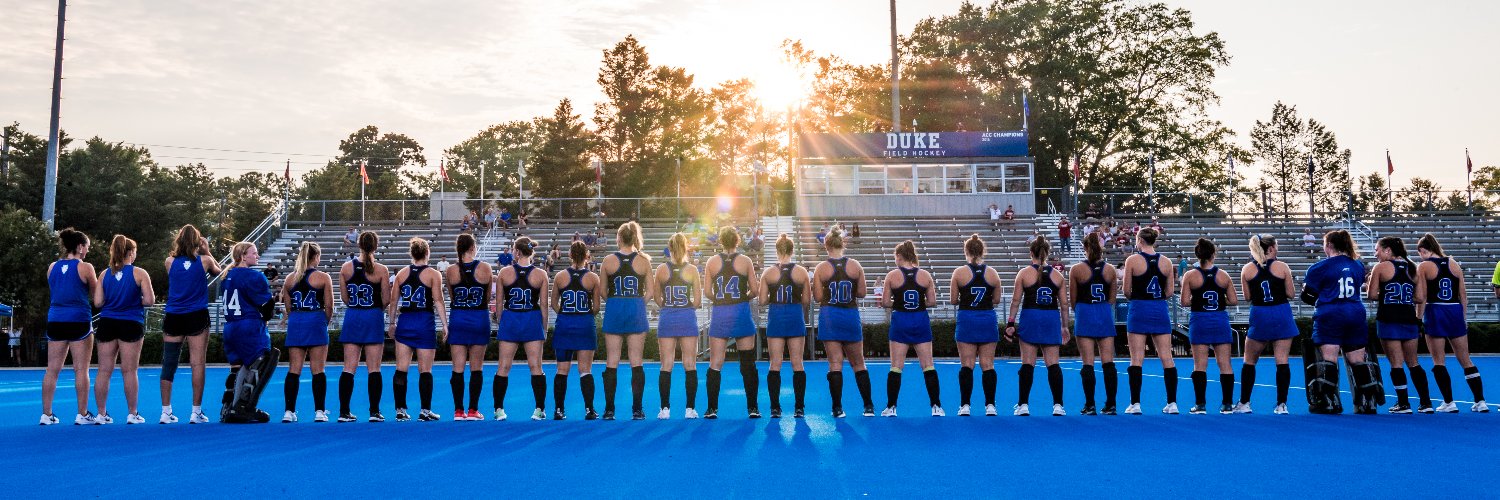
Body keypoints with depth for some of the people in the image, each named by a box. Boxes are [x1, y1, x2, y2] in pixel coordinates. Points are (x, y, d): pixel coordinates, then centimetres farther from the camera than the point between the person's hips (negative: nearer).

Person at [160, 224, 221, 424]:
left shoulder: (170, 262, 1)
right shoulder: (204, 260, -2)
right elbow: (219, 271, 18)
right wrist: (207, 251, 19)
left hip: (173, 318, 2)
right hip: (197, 318, -2)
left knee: (168, 364, 8)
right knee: (198, 363, 0)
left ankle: (166, 412, 11)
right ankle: (196, 412, -1)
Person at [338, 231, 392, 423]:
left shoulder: (346, 268, 1)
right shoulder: (381, 270, -8)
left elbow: (344, 298, 4)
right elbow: (386, 300, -7)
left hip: (352, 317, 3)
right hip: (373, 318, -3)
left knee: (348, 368, 6)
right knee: (373, 369, 2)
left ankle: (344, 412, 6)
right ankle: (374, 412, 3)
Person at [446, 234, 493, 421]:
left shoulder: (450, 271, -5)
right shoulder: (485, 268, -7)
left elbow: (451, 298, 5)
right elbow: (488, 298, 2)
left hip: (457, 319, 1)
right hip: (480, 320, -1)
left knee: (458, 368, 6)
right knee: (476, 368, 7)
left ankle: (458, 411, 7)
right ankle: (473, 410, 8)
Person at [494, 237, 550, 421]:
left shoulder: (504, 272, -3)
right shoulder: (540, 274, -4)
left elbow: (499, 304, 2)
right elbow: (544, 306, -1)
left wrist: (500, 323, 13)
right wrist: (544, 328, 9)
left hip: (509, 321, 0)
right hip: (532, 321, 0)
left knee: (503, 367, 7)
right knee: (536, 367, 4)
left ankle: (499, 409, 10)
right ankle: (540, 409, 4)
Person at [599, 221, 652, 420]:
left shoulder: (608, 260, -1)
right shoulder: (643, 260, 0)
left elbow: (602, 291, 2)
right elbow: (650, 291, 2)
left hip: (613, 312, 0)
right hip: (636, 311, 0)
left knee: (611, 362, 6)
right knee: (636, 362, 4)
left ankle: (609, 409, 7)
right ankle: (637, 409, 5)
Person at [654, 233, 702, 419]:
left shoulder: (661, 269, 0)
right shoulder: (692, 269, -2)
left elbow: (657, 299, 4)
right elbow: (698, 302, -2)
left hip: (667, 318, 1)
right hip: (687, 318, -1)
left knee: (666, 366, 4)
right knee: (690, 365, 4)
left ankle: (665, 409, 2)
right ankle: (690, 409, 4)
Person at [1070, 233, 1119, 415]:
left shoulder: (1076, 270, -5)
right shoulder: (1110, 270, 3)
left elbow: (1073, 300, 2)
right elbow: (1112, 299, 8)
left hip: (1085, 316, -3)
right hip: (1105, 316, 3)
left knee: (1088, 364, -2)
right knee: (1108, 363, 4)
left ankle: (1089, 405, -2)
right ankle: (1110, 405, 5)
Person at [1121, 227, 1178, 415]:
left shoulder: (1132, 260, -6)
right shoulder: (1166, 261, 3)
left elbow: (1126, 291, -4)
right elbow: (1170, 292, 5)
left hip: (1139, 310, -3)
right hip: (1160, 311, 3)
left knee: (1136, 359, 0)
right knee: (1167, 358, 6)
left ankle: (1135, 404, -1)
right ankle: (1172, 403, 8)